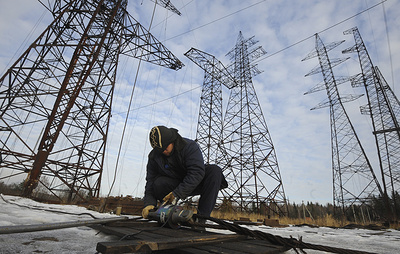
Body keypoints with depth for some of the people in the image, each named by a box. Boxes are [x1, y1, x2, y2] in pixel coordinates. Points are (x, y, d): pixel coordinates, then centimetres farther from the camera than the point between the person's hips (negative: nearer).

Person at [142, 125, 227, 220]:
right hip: (173, 185, 2)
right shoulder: (154, 156, -7)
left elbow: (197, 172, -30)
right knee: (158, 183, -30)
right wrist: (149, 203, -20)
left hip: (193, 185, -1)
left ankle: (202, 216, -30)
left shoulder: (189, 146, -19)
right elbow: (150, 180, -3)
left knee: (215, 170, -29)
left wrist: (177, 194, -34)